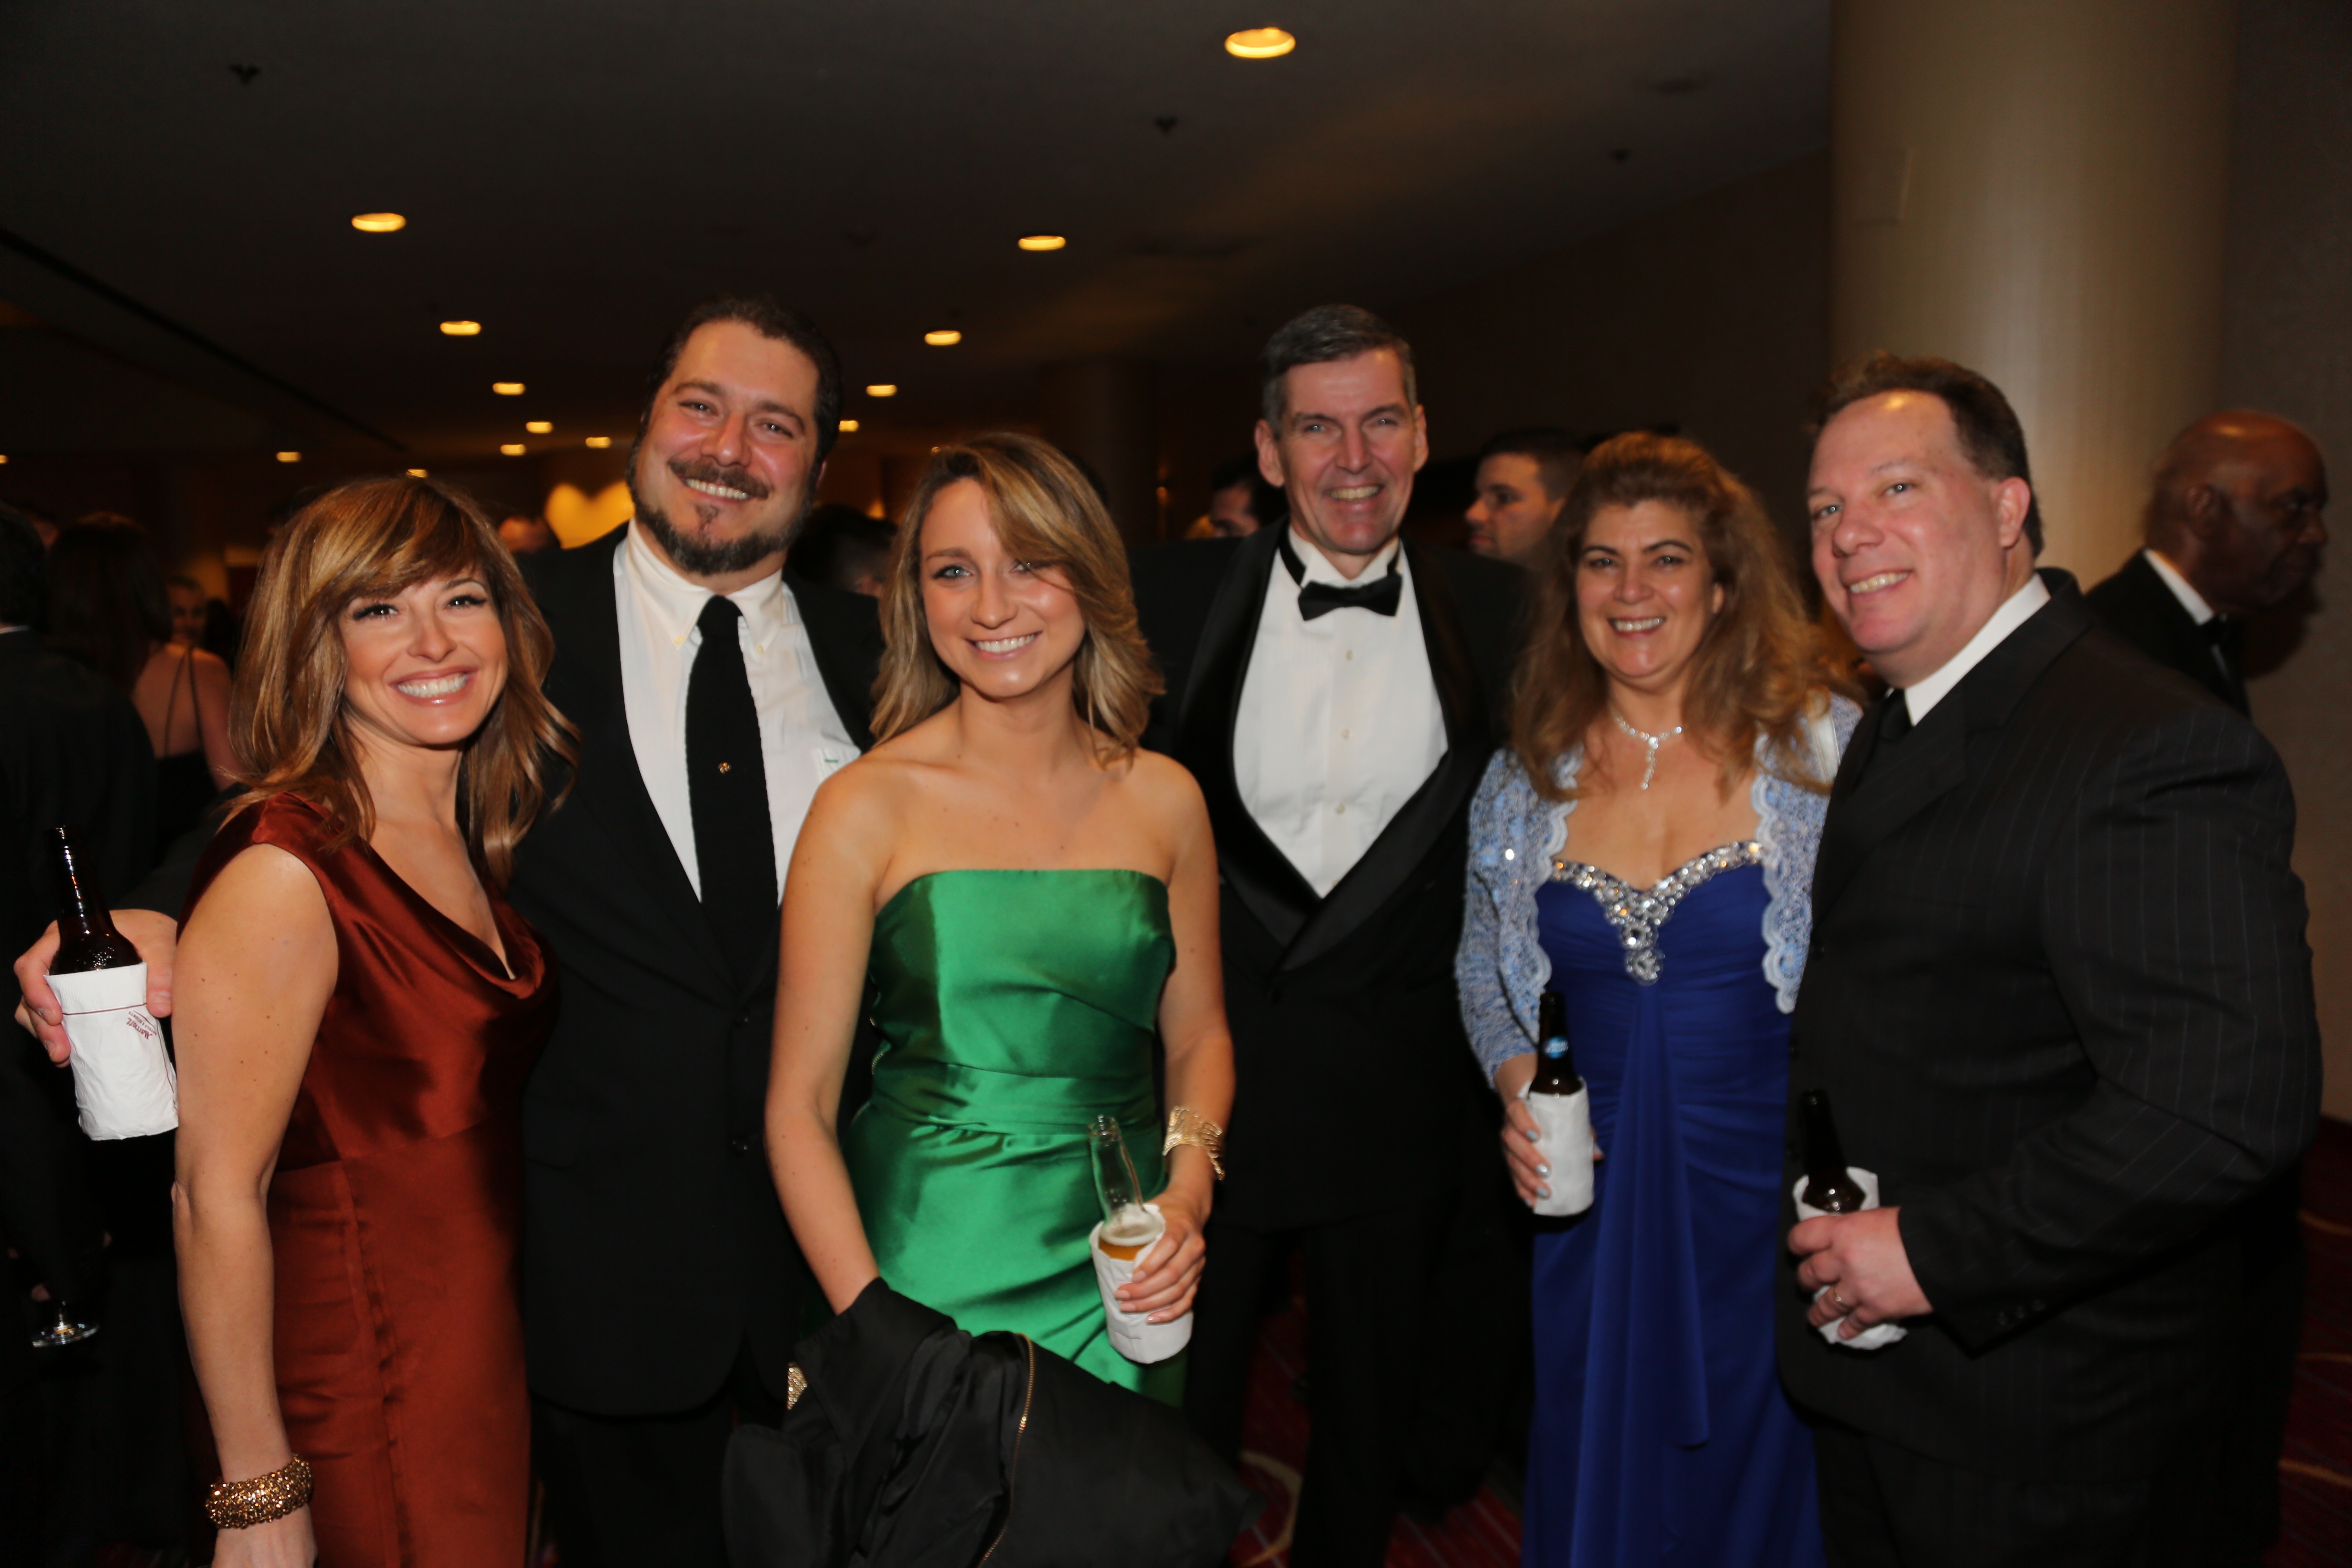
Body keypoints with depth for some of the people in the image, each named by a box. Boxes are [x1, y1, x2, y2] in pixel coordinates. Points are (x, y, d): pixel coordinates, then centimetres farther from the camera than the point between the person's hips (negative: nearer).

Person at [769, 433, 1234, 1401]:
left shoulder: (1164, 798, 0)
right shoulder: (867, 806, -10)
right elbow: (799, 1107, -8)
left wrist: (1188, 1192, -7)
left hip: (1121, 1283, 3)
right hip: (926, 1276, -3)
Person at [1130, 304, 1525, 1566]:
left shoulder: (1494, 612, -1)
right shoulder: (1172, 597, -5)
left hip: (1402, 1093, 2)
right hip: (1206, 1073, -1)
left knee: (1369, 1412, 22)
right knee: (1182, 1415, 15)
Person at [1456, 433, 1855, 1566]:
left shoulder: (1827, 744, -8)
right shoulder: (1526, 778, 2)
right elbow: (1483, 969, 14)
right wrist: (1516, 1083, -4)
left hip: (1772, 1190, -2)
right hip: (1594, 1205, 3)